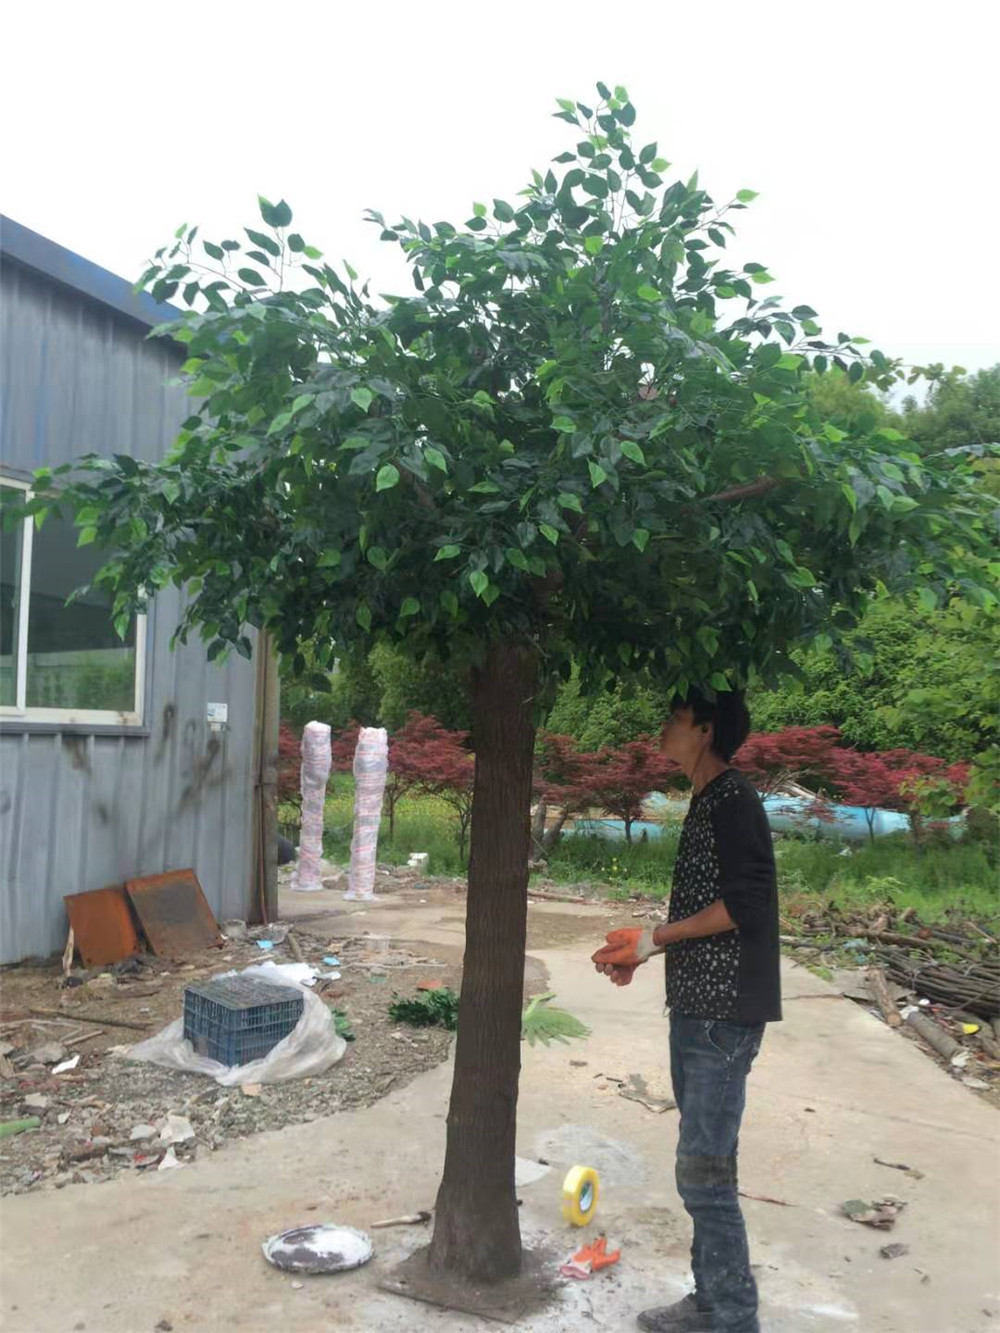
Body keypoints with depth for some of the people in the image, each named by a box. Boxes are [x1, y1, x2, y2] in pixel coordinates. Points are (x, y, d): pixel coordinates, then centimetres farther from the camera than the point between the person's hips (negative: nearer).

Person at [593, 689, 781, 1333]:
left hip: (724, 1012, -9)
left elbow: (743, 905, -21)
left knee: (704, 1171, -5)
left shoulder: (734, 799, -14)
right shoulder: (707, 801, 15)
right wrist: (645, 953, 12)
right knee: (703, 1165, 16)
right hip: (696, 1007, 10)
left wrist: (651, 938, -15)